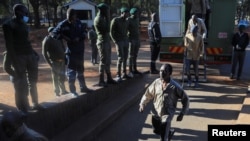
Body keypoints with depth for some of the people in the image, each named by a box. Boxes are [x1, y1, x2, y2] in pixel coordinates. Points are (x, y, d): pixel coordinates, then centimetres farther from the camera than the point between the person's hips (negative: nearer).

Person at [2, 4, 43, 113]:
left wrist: (33, 53, 12)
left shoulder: (23, 24, 13)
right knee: (21, 85, -1)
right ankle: (23, 110, 9)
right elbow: (9, 44, -12)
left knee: (32, 82, 13)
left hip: (29, 55, 7)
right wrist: (14, 61, -18)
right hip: (18, 57, -7)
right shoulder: (8, 25, -6)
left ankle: (35, 104, 26)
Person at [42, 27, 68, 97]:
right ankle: (57, 93, 12)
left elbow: (63, 48, 18)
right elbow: (44, 53, -8)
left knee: (62, 77, 14)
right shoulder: (46, 40, -7)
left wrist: (64, 58, 7)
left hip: (62, 61, 5)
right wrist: (50, 63, -13)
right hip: (54, 62, -5)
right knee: (55, 78, 1)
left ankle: (63, 91, 27)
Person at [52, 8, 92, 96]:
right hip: (71, 51, -5)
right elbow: (55, 33, -11)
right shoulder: (63, 24, -13)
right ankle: (72, 91, 11)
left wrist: (79, 38, -8)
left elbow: (84, 32, 9)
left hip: (80, 50, 6)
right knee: (71, 71, 0)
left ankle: (83, 87, 32)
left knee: (80, 70, 18)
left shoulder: (78, 22, 0)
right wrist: (64, 37, -20)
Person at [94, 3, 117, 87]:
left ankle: (109, 78, 22)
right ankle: (101, 81, 1)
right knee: (103, 62, -6)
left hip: (107, 42, 10)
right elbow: (107, 30, -21)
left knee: (108, 61, 13)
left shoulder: (103, 19, 16)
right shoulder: (98, 19, -14)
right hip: (102, 43, -10)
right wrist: (108, 19, -14)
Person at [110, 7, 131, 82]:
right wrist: (115, 41, -12)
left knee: (125, 58, 6)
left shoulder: (126, 22, 13)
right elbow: (111, 32, -7)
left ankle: (124, 74, 14)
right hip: (119, 42, -6)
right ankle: (118, 75, -7)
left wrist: (127, 39, 8)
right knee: (121, 58, -13)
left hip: (126, 41, 7)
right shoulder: (115, 20, -6)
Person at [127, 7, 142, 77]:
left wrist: (139, 40, 16)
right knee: (131, 56, -6)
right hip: (131, 40, -7)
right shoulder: (128, 20, -10)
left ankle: (135, 70, 16)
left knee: (135, 55, 10)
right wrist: (128, 40, -19)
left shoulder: (137, 20, 13)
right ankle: (130, 71, -2)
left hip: (137, 40, 7)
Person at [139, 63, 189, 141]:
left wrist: (182, 113, -13)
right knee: (156, 130, 26)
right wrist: (142, 104, -6)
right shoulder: (156, 82, -9)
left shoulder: (175, 86, -19)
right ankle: (169, 132, 56)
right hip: (155, 114, 5)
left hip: (167, 115, -5)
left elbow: (185, 99, -9)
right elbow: (148, 93, 5)